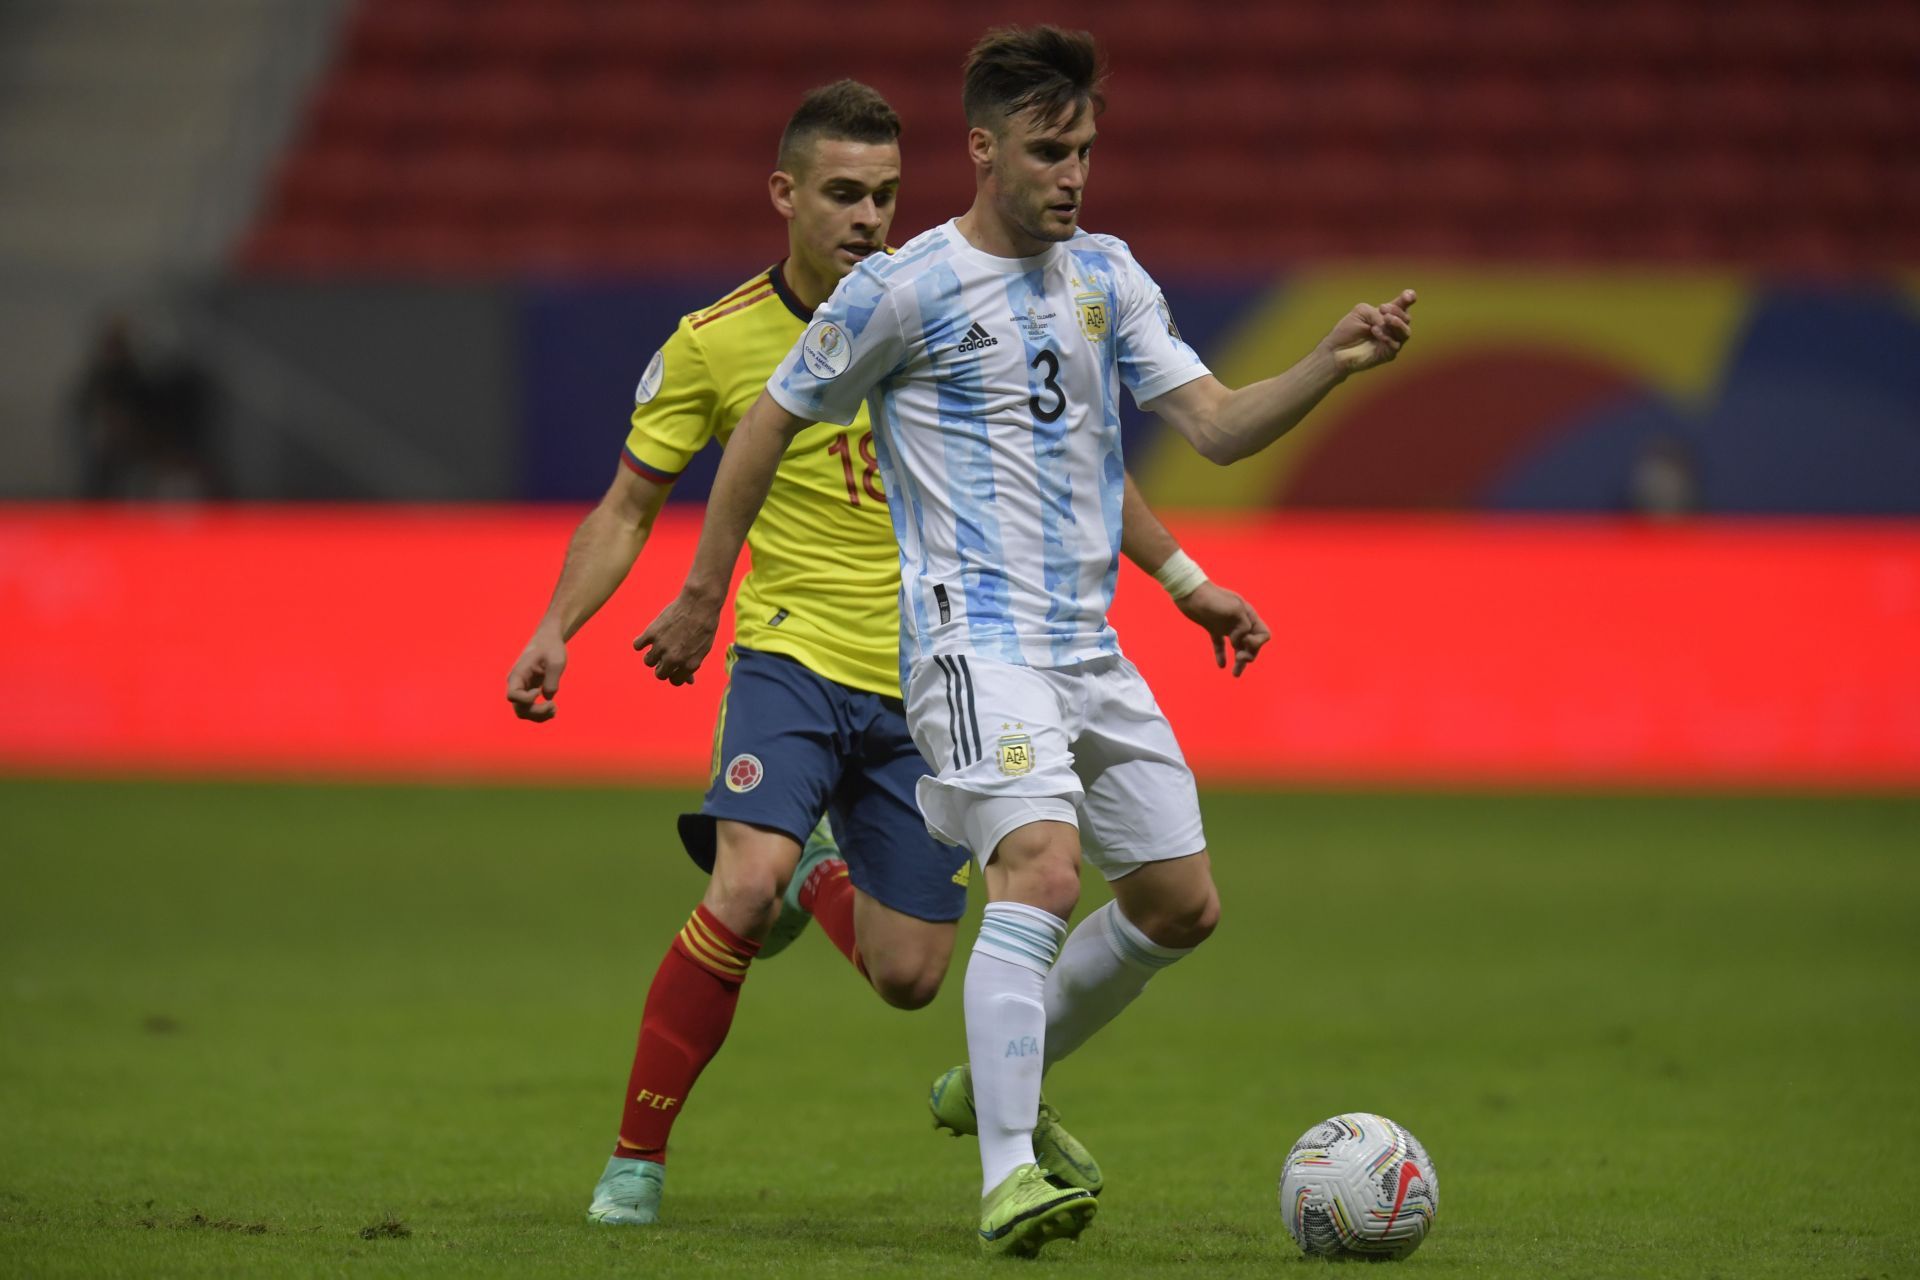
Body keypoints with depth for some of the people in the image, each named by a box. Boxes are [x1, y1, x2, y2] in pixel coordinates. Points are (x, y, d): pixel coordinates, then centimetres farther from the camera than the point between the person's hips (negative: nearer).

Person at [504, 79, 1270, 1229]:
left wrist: (1185, 579, 8)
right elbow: (631, 505, 5)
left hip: (930, 682, 2)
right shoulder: (717, 344, -5)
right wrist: (558, 629, -9)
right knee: (747, 887, -28)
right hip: (794, 656, -2)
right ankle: (635, 1160, -14)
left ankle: (816, 875, 40)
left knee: (909, 978, 3)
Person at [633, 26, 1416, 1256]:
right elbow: (770, 423, 3)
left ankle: (995, 1083, 30)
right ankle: (1007, 1180, -30)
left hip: (1091, 647, 7)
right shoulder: (903, 289, -6)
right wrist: (703, 595, 6)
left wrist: (1331, 364, -11)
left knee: (1182, 904, 10)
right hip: (974, 638, -7)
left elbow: (1217, 426, 6)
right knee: (1043, 869, -27)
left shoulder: (1108, 277, 12)